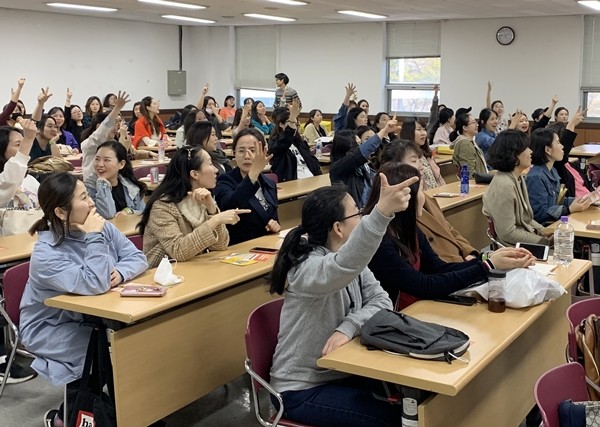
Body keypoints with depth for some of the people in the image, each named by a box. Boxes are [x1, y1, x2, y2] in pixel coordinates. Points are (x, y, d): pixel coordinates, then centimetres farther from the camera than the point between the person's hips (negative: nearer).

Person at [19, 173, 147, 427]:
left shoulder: (102, 227, -5)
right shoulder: (46, 253, -25)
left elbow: (137, 257, -6)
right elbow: (94, 284, -36)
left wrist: (120, 272, -27)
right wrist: (94, 238, -30)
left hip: (91, 316, 6)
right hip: (49, 328, -6)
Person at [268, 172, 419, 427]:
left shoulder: (348, 259, 2)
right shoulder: (307, 268, -25)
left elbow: (381, 300, -6)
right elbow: (344, 266, -47)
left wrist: (348, 328, -26)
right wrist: (382, 212, -61)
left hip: (340, 372, 8)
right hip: (303, 389, -7)